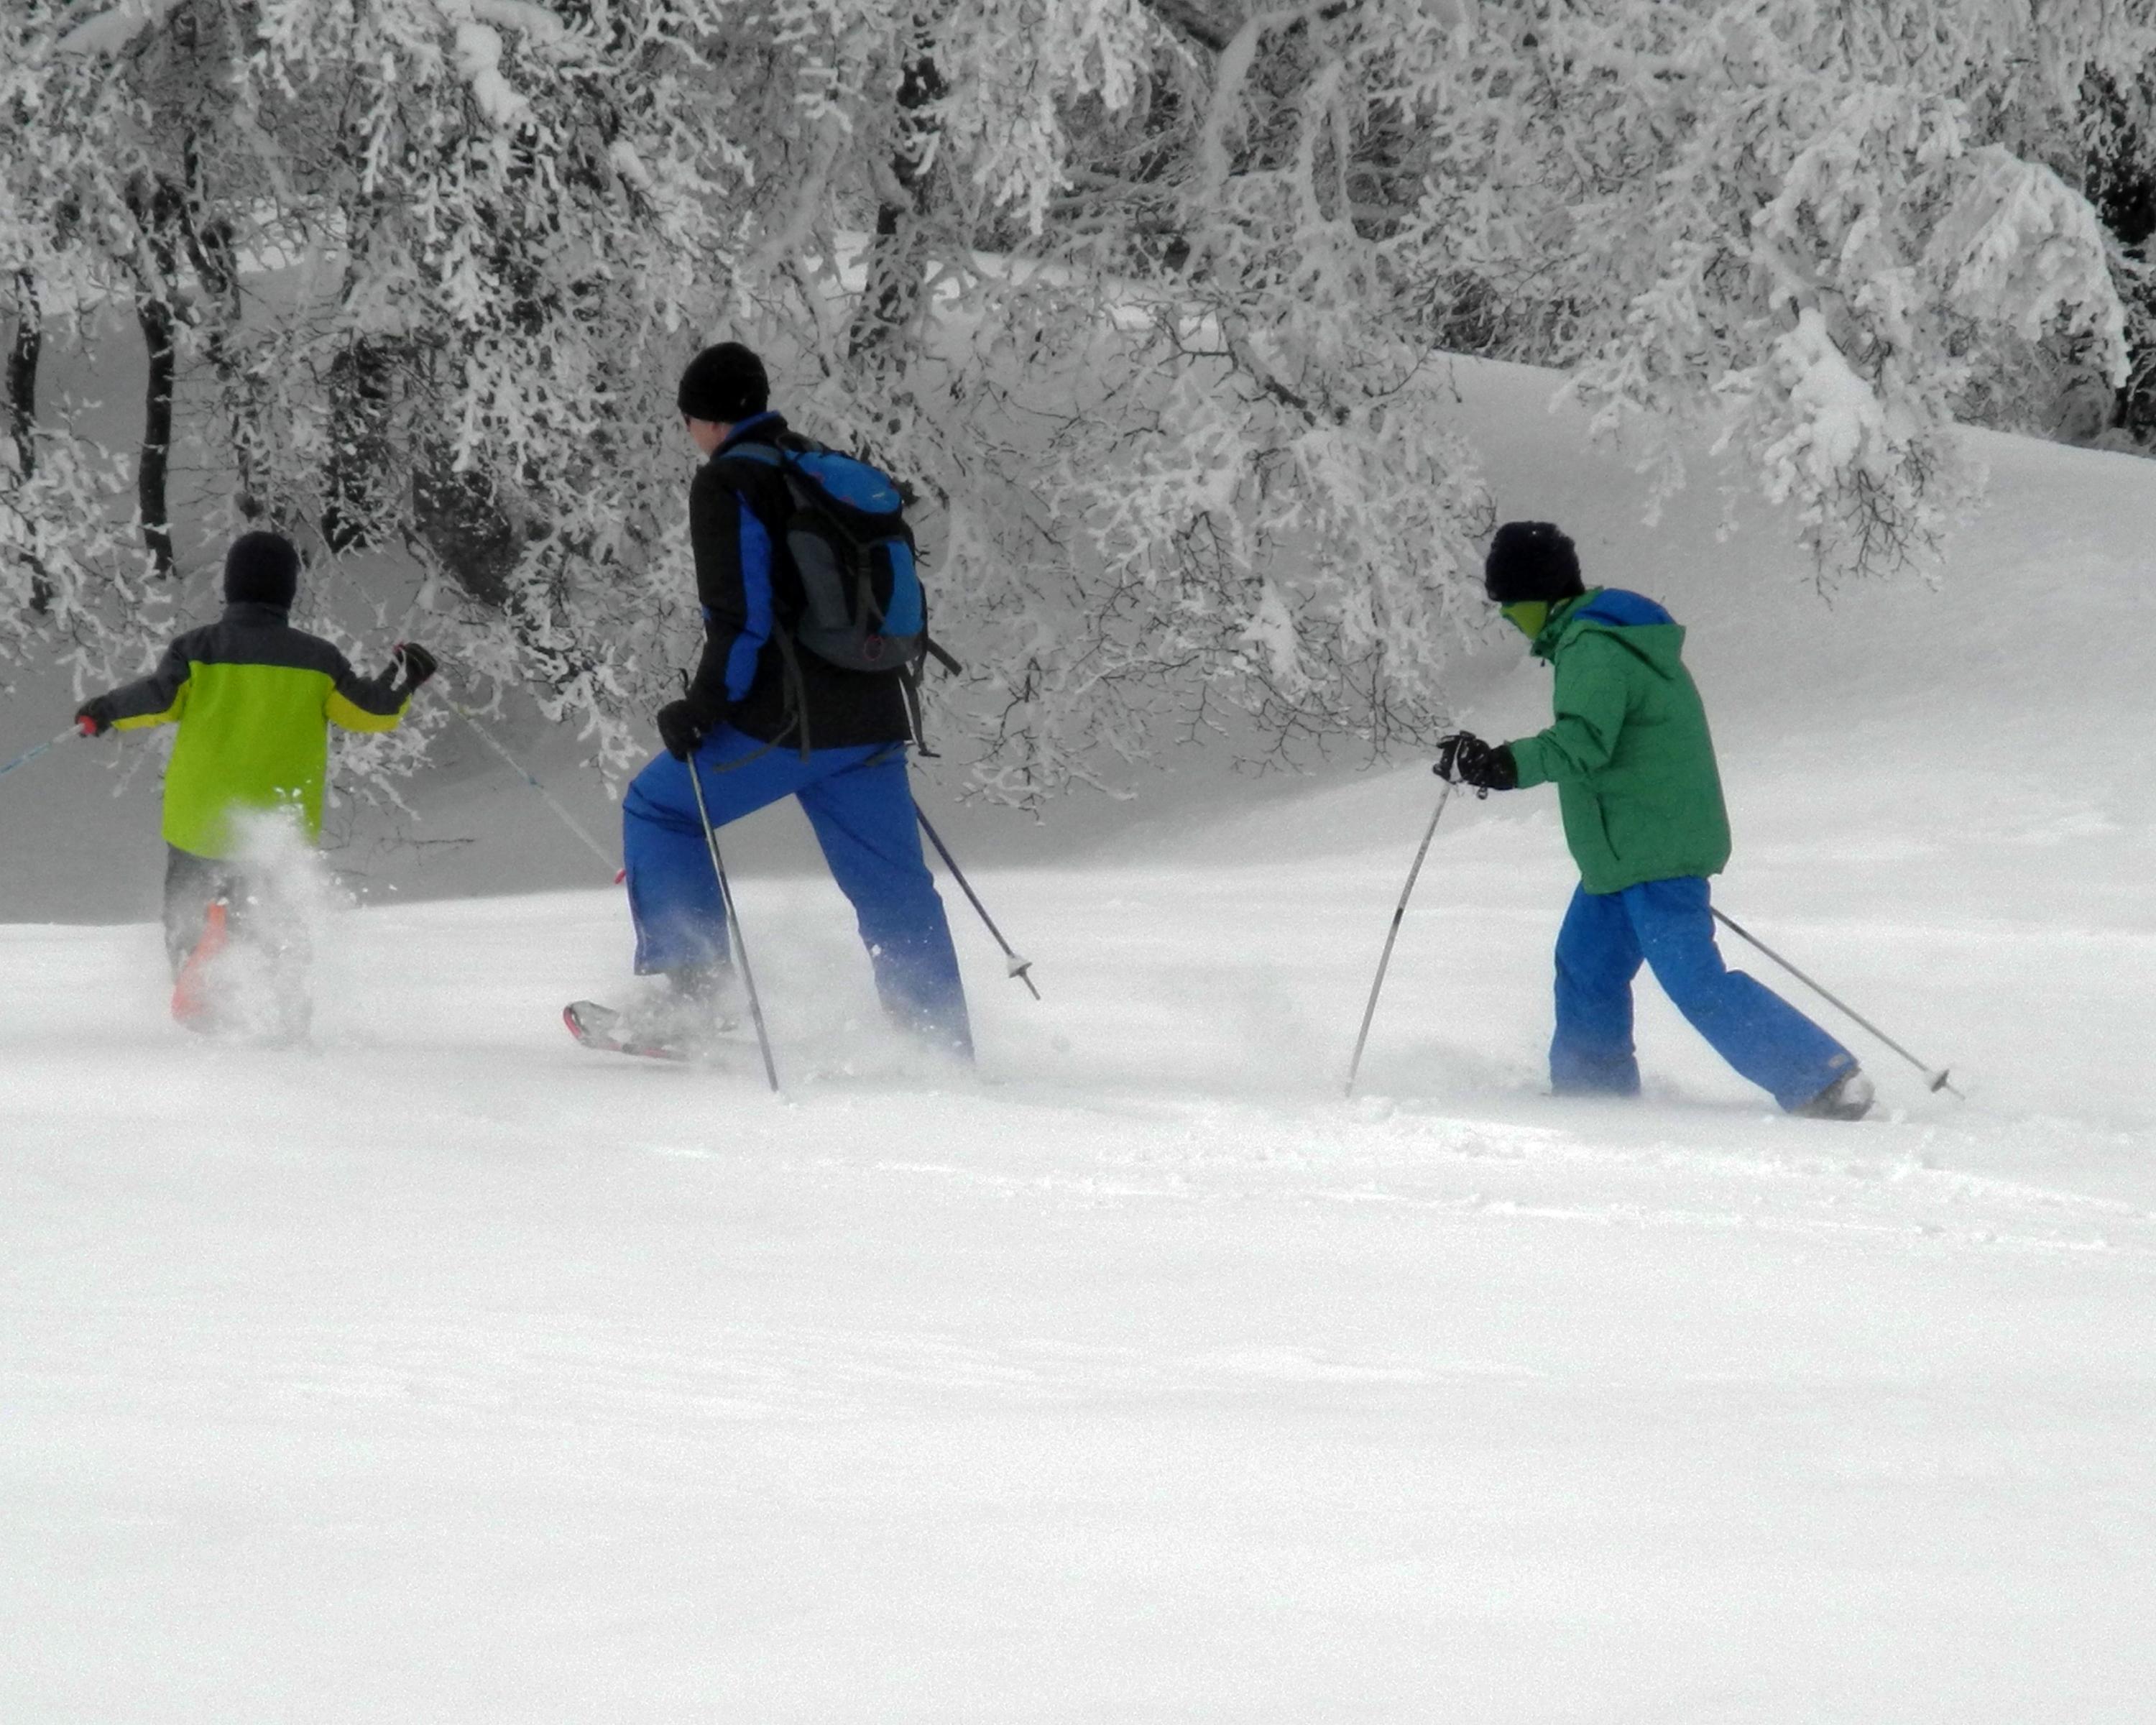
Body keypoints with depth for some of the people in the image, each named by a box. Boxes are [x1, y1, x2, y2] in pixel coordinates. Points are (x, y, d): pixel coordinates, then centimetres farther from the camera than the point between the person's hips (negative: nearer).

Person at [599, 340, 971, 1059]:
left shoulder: (727, 483, -6)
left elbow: (741, 614, -15)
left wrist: (702, 707, -10)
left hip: (782, 722, -7)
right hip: (871, 723, 7)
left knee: (659, 811, 11)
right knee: (894, 890, 12)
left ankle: (693, 991, 1)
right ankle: (944, 1049, 9)